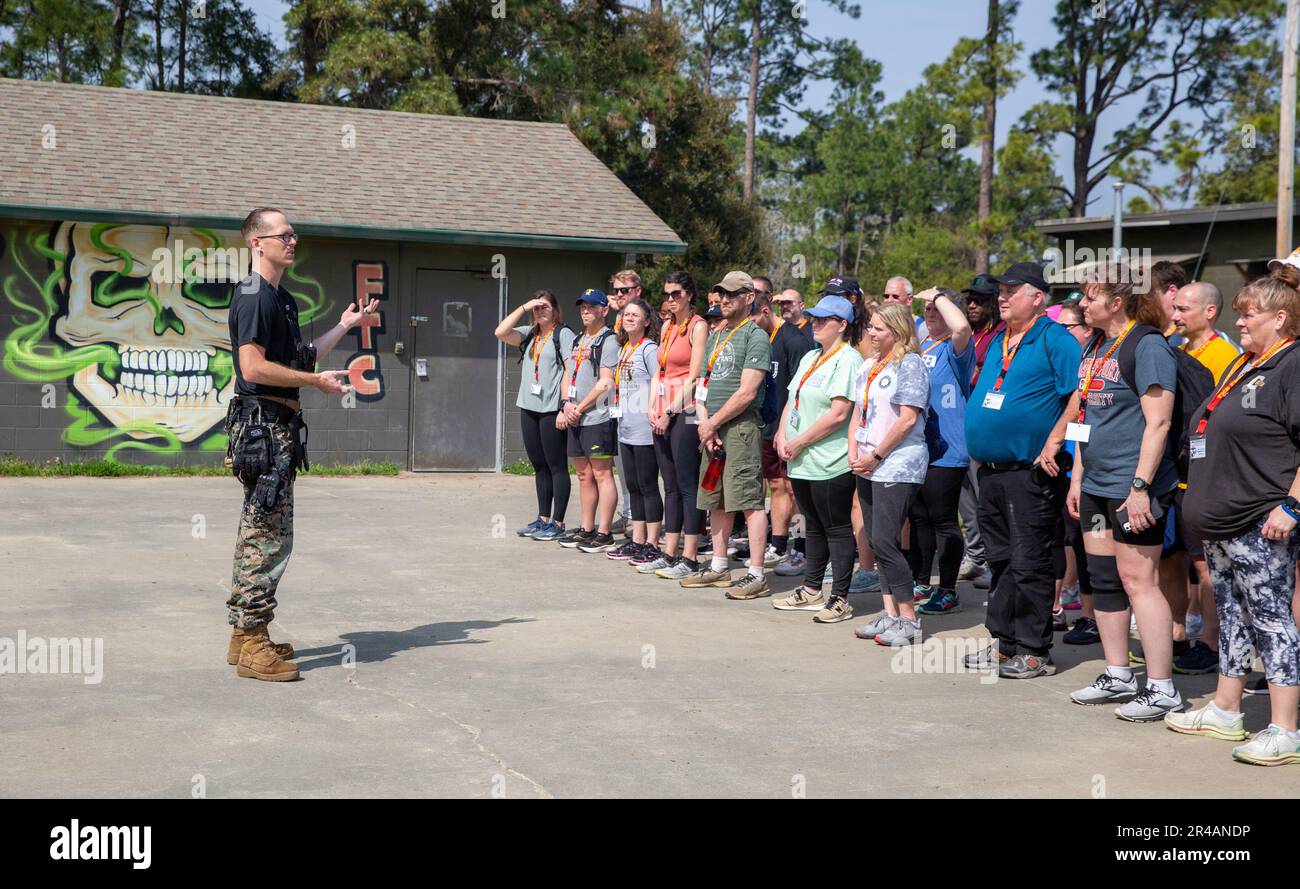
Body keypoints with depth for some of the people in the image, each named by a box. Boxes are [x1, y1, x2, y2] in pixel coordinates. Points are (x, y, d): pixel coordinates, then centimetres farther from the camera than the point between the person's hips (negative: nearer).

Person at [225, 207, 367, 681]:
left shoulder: (281, 298, 19)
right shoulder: (253, 296, -13)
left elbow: (298, 359, 24)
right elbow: (253, 366, -22)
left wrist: (344, 325, 24)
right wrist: (317, 380, -17)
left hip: (276, 425, 11)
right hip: (263, 424, -11)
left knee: (258, 532, 14)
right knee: (270, 536, -9)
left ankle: (244, 635, 21)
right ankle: (253, 645, -5)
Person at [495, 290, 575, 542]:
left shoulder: (564, 334, -4)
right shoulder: (529, 334, 14)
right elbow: (501, 332, 0)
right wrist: (524, 308, -2)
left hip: (551, 409, -7)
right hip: (529, 408, 7)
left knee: (557, 466, -2)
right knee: (539, 466, 12)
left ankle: (557, 523, 1)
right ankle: (543, 519, 20)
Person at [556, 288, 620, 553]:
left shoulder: (608, 341, -7)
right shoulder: (577, 340, 19)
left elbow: (606, 383, -13)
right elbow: (567, 375, 18)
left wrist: (580, 408, -11)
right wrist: (566, 404, 0)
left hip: (598, 418, -8)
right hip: (575, 419, 9)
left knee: (602, 474, -6)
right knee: (584, 474, 13)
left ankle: (604, 534, -5)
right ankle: (587, 529, 20)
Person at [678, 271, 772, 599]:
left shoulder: (756, 337, -7)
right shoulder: (715, 336, 19)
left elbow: (747, 392, -14)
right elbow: (703, 385, 17)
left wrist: (713, 423, -10)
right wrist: (705, 423, 1)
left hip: (741, 426, -9)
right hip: (713, 427, 9)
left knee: (749, 501, -9)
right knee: (716, 500, 13)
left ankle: (756, 575, -9)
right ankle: (719, 568, 23)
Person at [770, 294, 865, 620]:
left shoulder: (848, 360, -12)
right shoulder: (810, 357, 17)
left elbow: (839, 413, -20)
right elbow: (792, 400, 18)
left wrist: (799, 442, -15)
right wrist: (782, 437, 1)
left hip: (831, 463, -9)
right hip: (802, 461, 9)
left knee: (837, 528, -2)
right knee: (814, 526, 17)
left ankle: (840, 599, 2)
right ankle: (811, 591, 25)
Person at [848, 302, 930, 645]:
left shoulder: (910, 364, -8)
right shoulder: (868, 366, 16)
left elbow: (907, 420, -15)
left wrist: (875, 456, -13)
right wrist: (854, 452, 4)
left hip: (898, 467, -8)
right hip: (868, 467, 8)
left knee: (885, 541, -12)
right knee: (878, 542, 8)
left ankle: (908, 620, -5)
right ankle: (890, 613, 14)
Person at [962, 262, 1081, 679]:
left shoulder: (1055, 340, -9)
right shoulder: (998, 342, 17)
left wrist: (1053, 445, -18)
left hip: (1029, 471, -8)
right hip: (989, 469, 8)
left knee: (1029, 564, -4)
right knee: (1000, 560, 13)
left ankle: (1034, 651, 3)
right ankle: (1004, 642, 21)